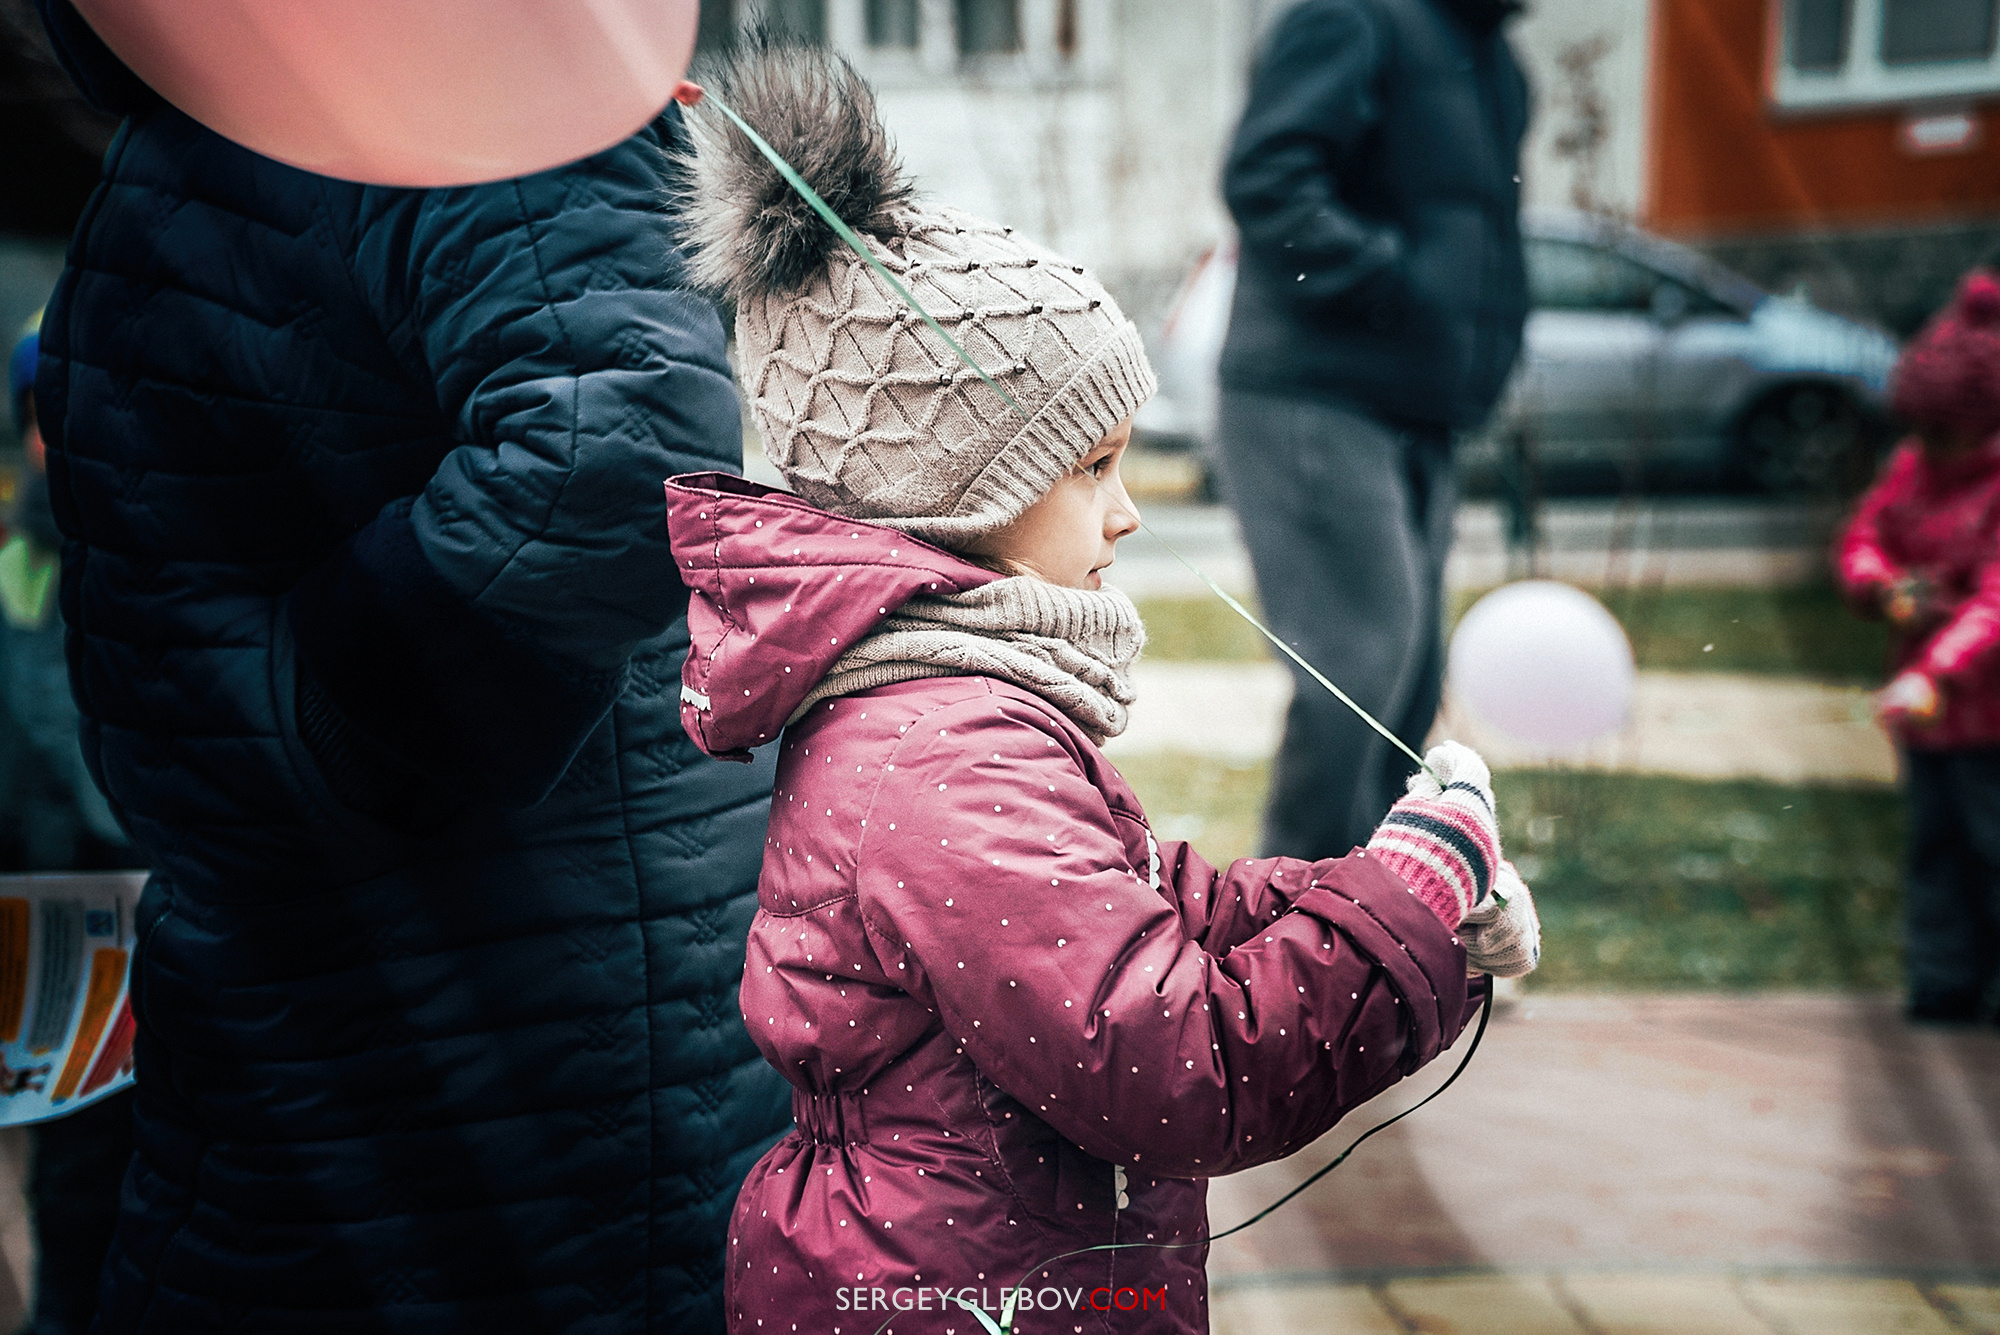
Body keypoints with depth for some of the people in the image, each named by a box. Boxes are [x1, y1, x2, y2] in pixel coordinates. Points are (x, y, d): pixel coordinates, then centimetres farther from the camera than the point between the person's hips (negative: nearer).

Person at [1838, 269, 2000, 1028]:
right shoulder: (1915, 464, 5)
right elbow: (1863, 538, 12)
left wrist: (1937, 678, -42)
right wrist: (1886, 590, -11)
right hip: (1928, 706, 7)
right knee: (1934, 841, 13)